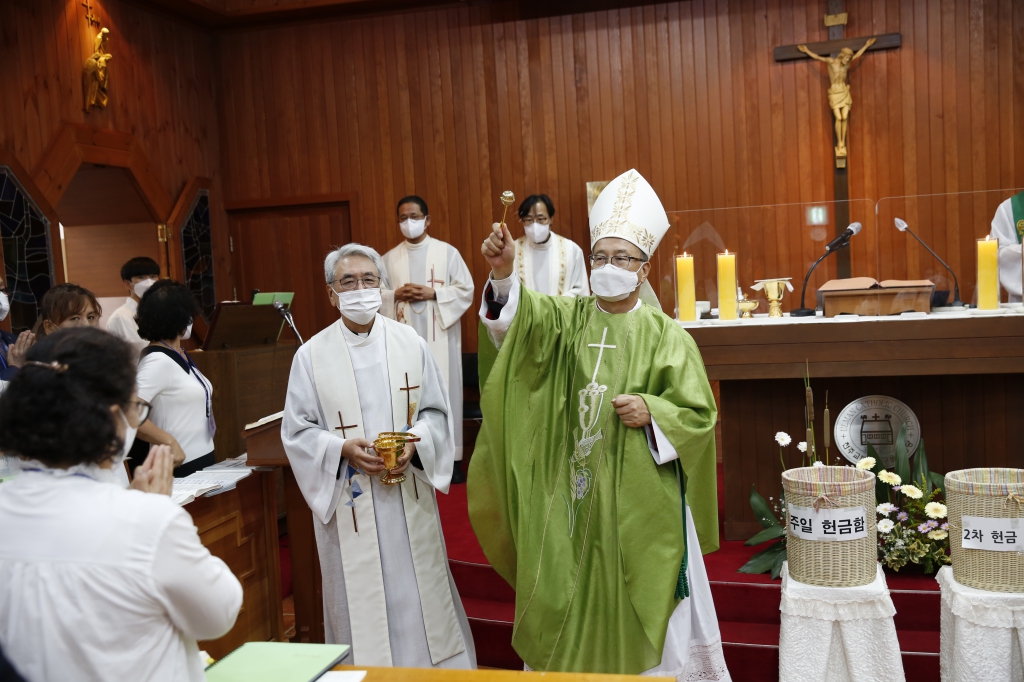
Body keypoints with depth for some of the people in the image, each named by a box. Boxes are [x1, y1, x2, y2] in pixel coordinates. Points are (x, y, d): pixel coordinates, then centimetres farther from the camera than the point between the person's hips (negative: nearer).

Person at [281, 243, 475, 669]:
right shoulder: (311, 356, -2)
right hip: (348, 501, -1)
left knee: (418, 588, 10)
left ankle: (434, 663, 27)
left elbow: (435, 412, 6)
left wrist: (414, 443, -14)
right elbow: (297, 430, -1)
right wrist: (343, 449, -17)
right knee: (360, 599, 5)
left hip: (409, 495, 2)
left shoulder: (411, 344, 2)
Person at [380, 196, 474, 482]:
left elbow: (466, 289, -1)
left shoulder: (447, 252, 3)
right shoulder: (389, 258, 10)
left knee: (444, 391, -1)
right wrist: (396, 295, -10)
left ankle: (451, 456, 6)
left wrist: (433, 293, -13)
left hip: (440, 337, -2)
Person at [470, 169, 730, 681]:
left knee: (644, 607, 7)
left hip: (640, 499, -2)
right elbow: (520, 316, -20)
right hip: (573, 498, 2)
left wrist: (652, 412, -18)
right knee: (575, 605, 12)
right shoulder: (566, 319, 2)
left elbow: (700, 415, -1)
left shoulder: (666, 337, -3)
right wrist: (503, 273, -39)